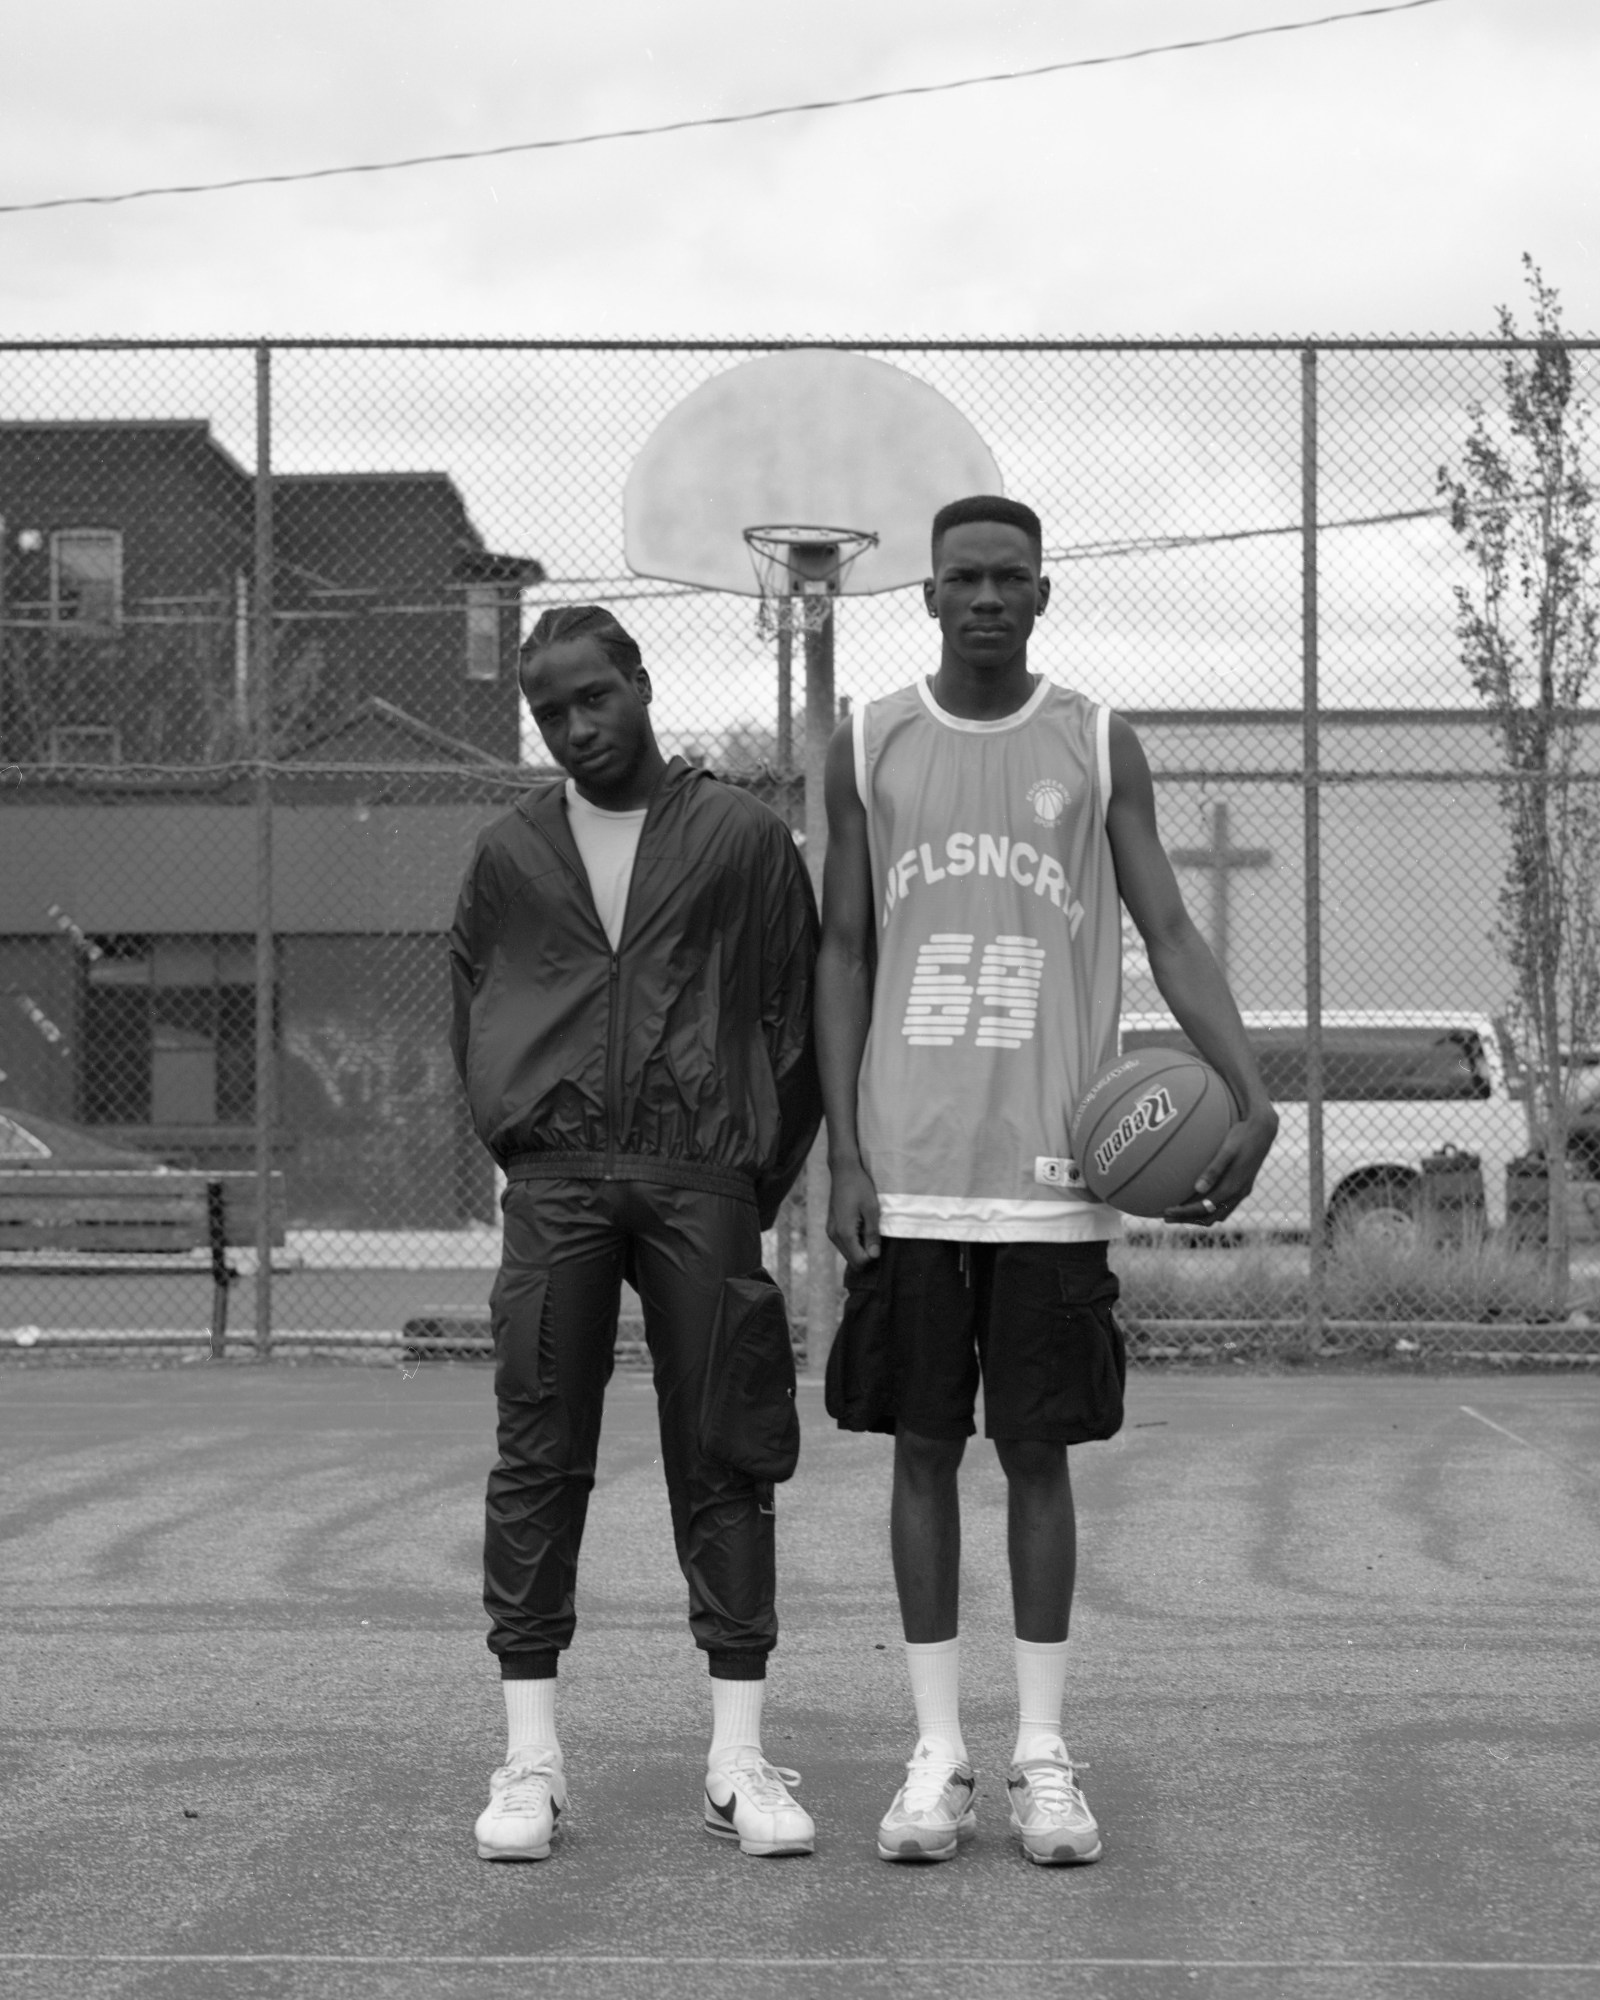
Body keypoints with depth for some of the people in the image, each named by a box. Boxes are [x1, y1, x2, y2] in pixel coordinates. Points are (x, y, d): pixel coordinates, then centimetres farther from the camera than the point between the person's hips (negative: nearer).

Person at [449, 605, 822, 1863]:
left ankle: (740, 1758, 4)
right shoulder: (510, 853, 12)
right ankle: (531, 1757, 3)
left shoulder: (741, 837, 7)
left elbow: (796, 1008, 7)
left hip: (701, 1178, -1)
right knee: (539, 1461, -1)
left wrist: (759, 1179, 2)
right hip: (554, 1183, 1)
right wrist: (523, 1145, 8)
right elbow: (471, 1012, 18)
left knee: (720, 1462, 0)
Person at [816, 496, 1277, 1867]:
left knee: (1040, 1448, 3)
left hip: (1050, 1175, 0)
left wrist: (1251, 1097, -12)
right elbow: (844, 956, 6)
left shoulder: (1099, 749, 5)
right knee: (924, 1446, 3)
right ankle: (938, 1755, 9)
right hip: (911, 1176, 1)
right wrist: (845, 1155, -2)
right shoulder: (869, 750, 6)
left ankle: (1045, 1757, 9)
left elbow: (1170, 935, 2)